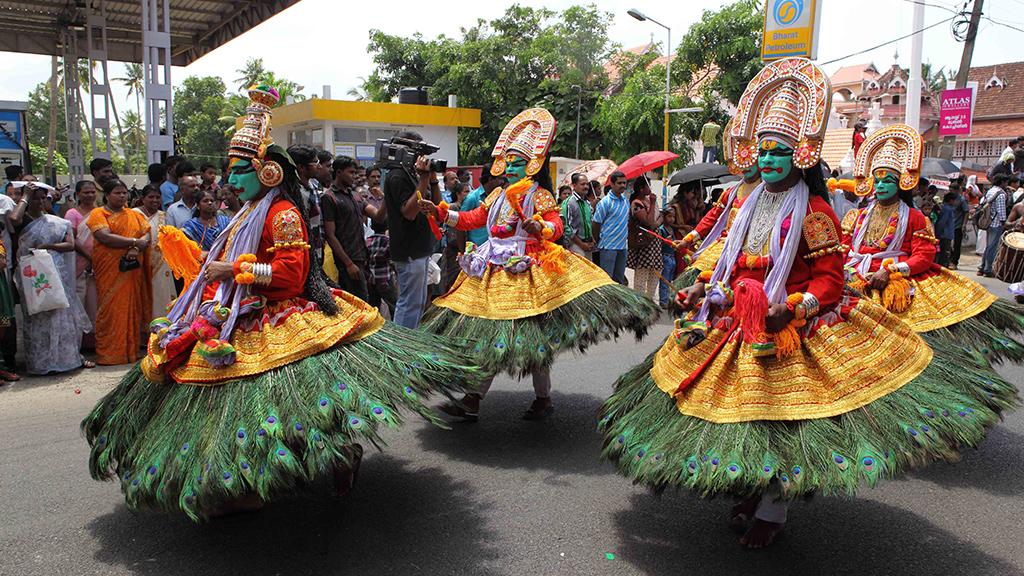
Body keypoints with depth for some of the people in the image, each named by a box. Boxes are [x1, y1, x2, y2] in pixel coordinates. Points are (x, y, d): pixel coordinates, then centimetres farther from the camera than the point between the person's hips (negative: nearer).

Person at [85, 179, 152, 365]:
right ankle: (109, 354, 0)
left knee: (131, 308, 3)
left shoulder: (134, 215, 17)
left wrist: (136, 249, -14)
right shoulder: (98, 214, 2)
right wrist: (134, 242, -10)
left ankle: (131, 351, 9)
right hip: (109, 271, -4)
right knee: (110, 310, -5)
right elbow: (105, 237, -13)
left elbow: (147, 235, 6)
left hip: (132, 270, 4)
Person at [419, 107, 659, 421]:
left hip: (527, 271, -6)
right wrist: (441, 212, 7)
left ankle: (543, 399, 14)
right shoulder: (497, 195, 17)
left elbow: (556, 226, -14)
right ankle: (472, 401, 10)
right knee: (485, 334, 6)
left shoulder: (539, 195, -1)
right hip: (494, 270, 6)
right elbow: (472, 219, 16)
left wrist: (540, 226, -36)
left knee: (529, 335, -3)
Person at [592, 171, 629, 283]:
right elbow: (596, 224, -8)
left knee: (620, 279, 12)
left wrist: (624, 238, 15)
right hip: (608, 246, -7)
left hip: (622, 246, 7)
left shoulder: (626, 201, 10)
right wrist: (599, 242, 1)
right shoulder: (605, 202, -11)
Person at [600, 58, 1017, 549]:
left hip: (793, 330, -6)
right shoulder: (750, 204, 11)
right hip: (741, 324, 6)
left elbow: (830, 279, -12)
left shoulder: (813, 210, -9)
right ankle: (751, 489, 30)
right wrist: (707, 292, 3)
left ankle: (771, 512, 14)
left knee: (782, 416, 0)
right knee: (746, 411, 11)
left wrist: (793, 308, -26)